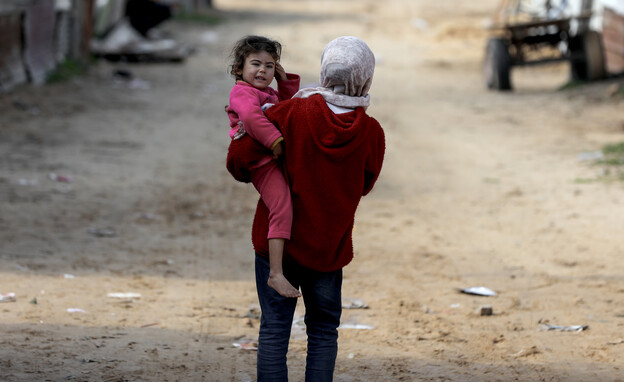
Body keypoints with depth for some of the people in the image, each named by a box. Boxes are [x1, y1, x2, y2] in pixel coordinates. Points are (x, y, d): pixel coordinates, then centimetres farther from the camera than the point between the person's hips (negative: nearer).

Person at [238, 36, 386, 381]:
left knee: (274, 327, 5)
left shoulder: (291, 113, -14)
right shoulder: (372, 134, -10)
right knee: (323, 330, 14)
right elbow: (362, 186, 5)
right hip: (328, 246, 1)